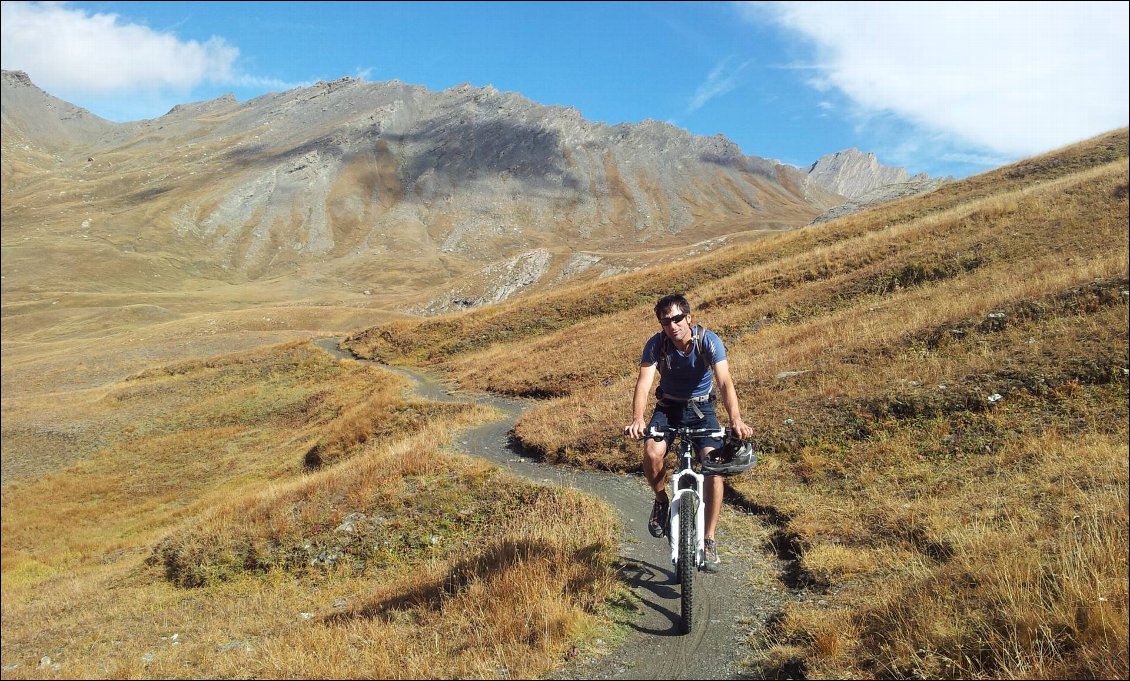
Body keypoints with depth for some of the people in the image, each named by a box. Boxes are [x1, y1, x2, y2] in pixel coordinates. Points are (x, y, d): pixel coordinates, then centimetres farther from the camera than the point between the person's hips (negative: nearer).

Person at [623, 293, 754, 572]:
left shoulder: (709, 341, -22)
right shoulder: (656, 344, -19)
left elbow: (725, 382, -32)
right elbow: (644, 382, -29)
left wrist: (736, 420, -49)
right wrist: (637, 419, -48)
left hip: (702, 408, 0)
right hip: (668, 407, 1)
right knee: (652, 453, -28)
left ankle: (709, 541, -5)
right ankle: (662, 500, 4)